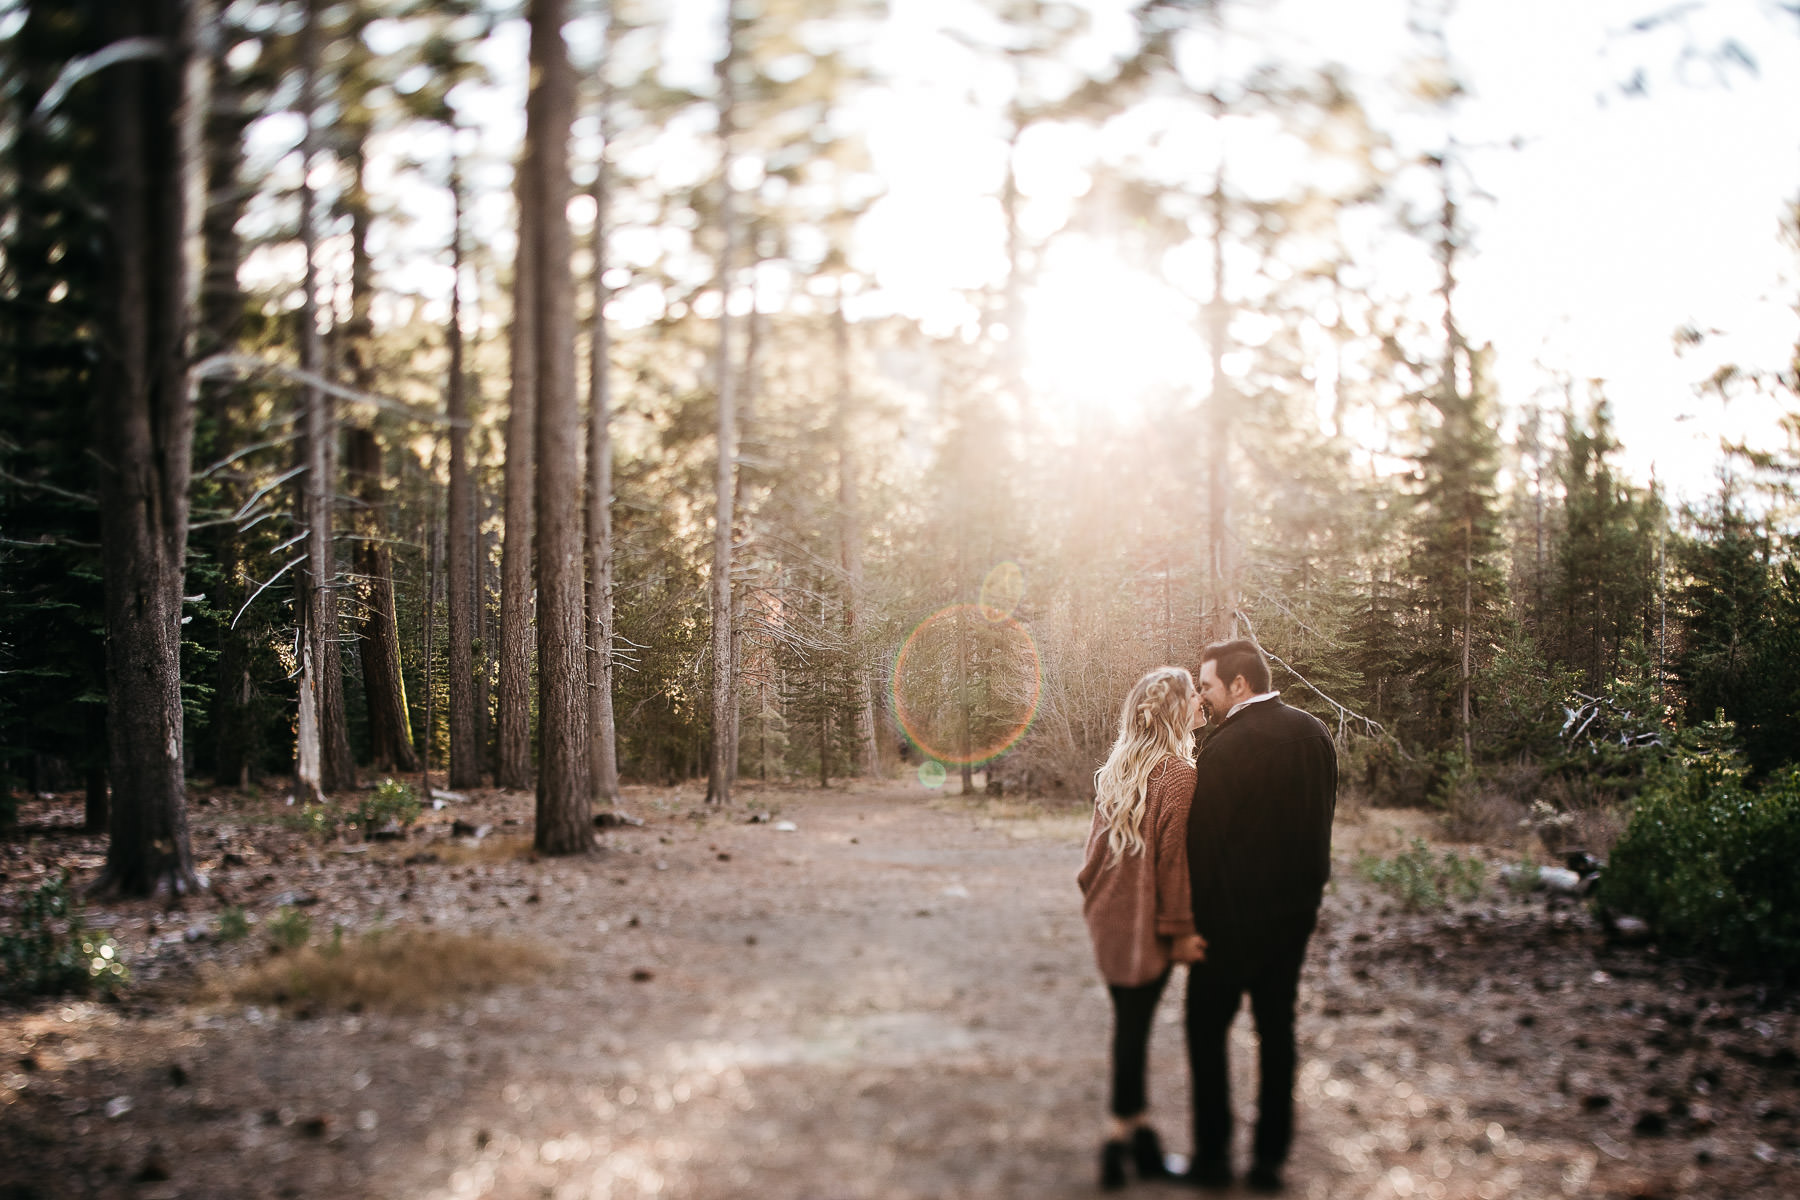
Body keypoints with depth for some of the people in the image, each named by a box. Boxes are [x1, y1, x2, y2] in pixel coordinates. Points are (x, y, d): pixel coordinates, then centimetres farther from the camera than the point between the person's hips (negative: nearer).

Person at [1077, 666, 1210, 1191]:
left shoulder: (1116, 768, 4)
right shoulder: (1176, 773, -17)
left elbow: (1098, 843, 9)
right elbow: (1172, 856, -16)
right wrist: (1180, 929, -10)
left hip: (1109, 917, 7)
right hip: (1146, 923, -6)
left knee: (1129, 1020, 15)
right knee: (1134, 1025, 2)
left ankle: (1137, 1122, 25)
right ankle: (1123, 1138, 9)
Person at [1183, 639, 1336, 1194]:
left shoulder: (1223, 750, -22)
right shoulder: (1314, 733, 0)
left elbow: (1202, 843, -16)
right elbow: (1321, 819, 8)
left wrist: (1193, 921, -5)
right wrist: (1308, 891, 16)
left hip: (1232, 918, -6)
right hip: (1295, 913, 6)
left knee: (1207, 1030, 10)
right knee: (1277, 1029, 14)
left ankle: (1213, 1157, 14)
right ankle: (1270, 1158, 20)